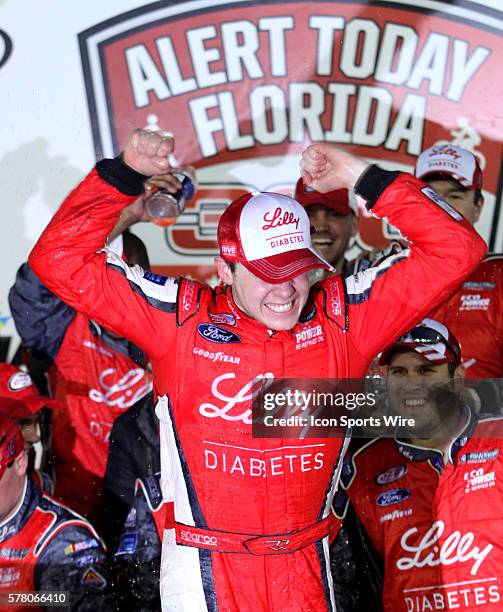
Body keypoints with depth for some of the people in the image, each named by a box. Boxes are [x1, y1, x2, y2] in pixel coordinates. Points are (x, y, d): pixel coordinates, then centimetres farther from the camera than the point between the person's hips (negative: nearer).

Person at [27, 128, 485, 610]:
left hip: (305, 569, 2)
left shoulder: (343, 317, -3)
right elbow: (59, 260, -7)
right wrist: (125, 174, -11)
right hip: (204, 570, -1)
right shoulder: (178, 316, -6)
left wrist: (362, 178, -7)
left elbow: (455, 250, -5)